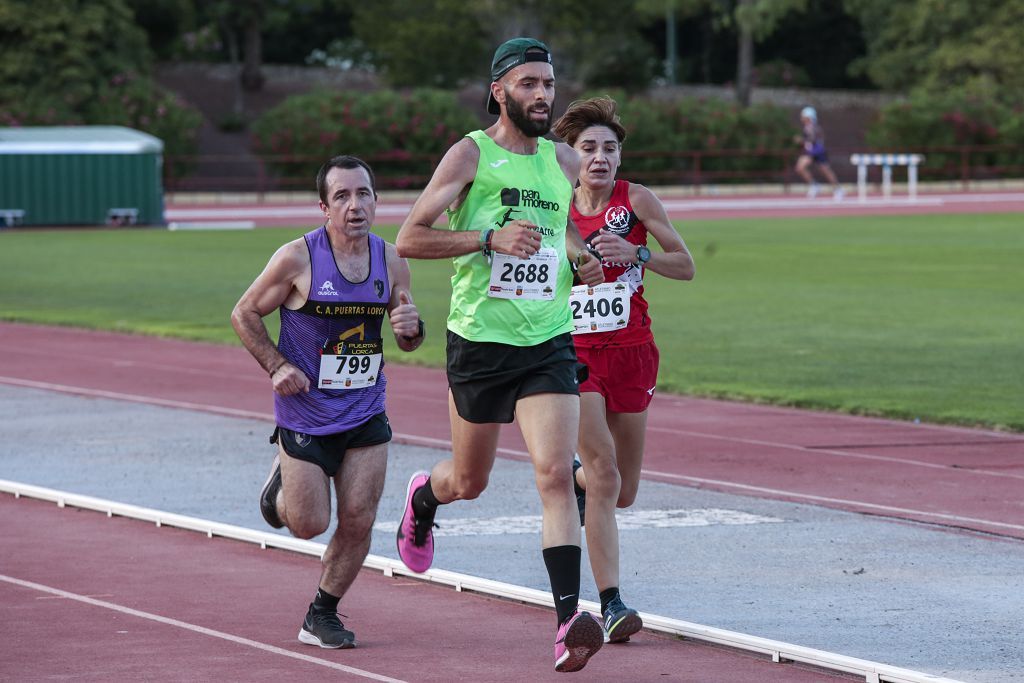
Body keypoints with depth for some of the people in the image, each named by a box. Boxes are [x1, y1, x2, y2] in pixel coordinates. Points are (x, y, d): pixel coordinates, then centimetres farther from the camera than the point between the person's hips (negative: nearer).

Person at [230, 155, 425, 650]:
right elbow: (244, 314, -3)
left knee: (358, 522, -1)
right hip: (306, 413, -3)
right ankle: (282, 481, 36)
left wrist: (411, 328, -13)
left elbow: (405, 342, 10)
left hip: (366, 413, 3)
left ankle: (322, 617, 18)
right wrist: (277, 367, -14)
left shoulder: (391, 262, -2)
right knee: (309, 524, 1)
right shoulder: (297, 259, -15)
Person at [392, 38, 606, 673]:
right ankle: (423, 496, 50)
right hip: (480, 341, -2)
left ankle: (569, 618, -19)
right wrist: (490, 239, -21)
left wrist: (581, 256, 7)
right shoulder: (470, 155, -6)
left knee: (557, 474, -14)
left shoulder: (565, 161, 8)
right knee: (469, 482, 13)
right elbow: (409, 238, -10)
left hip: (550, 343, 2)